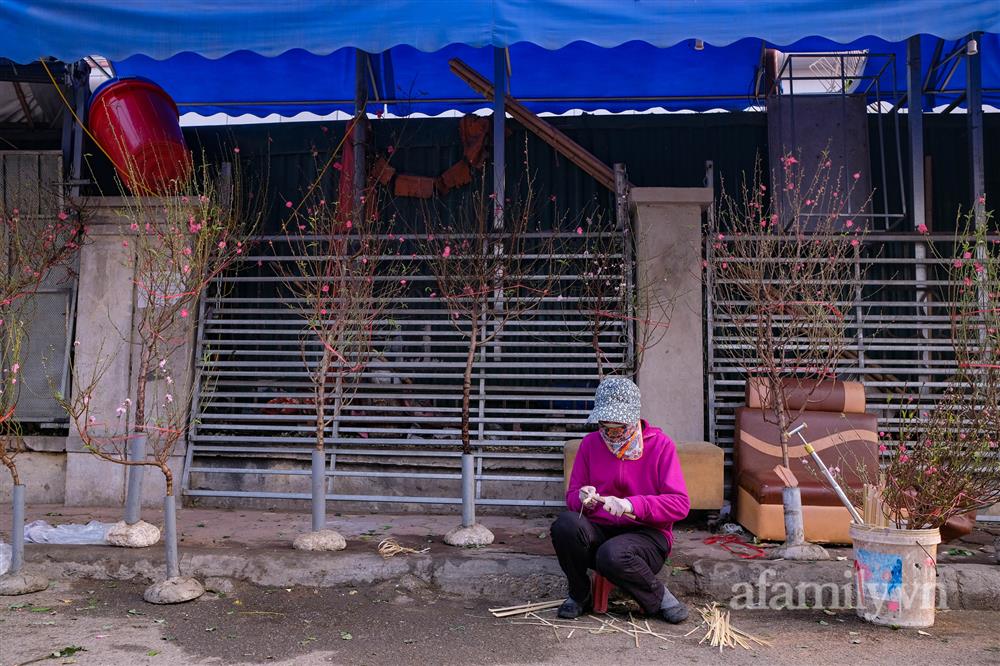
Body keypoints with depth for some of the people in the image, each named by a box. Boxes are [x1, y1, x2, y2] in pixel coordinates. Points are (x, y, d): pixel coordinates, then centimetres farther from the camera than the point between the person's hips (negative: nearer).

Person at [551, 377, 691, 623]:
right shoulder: (590, 444, 6)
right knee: (565, 524, -29)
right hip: (598, 532, 4)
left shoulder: (660, 445, -5)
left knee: (612, 555, -37)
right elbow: (571, 495, 10)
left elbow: (680, 504, -12)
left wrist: (630, 505, -25)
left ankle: (659, 597, -6)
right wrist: (583, 499, -16)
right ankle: (579, 595, -4)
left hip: (647, 535, -4)